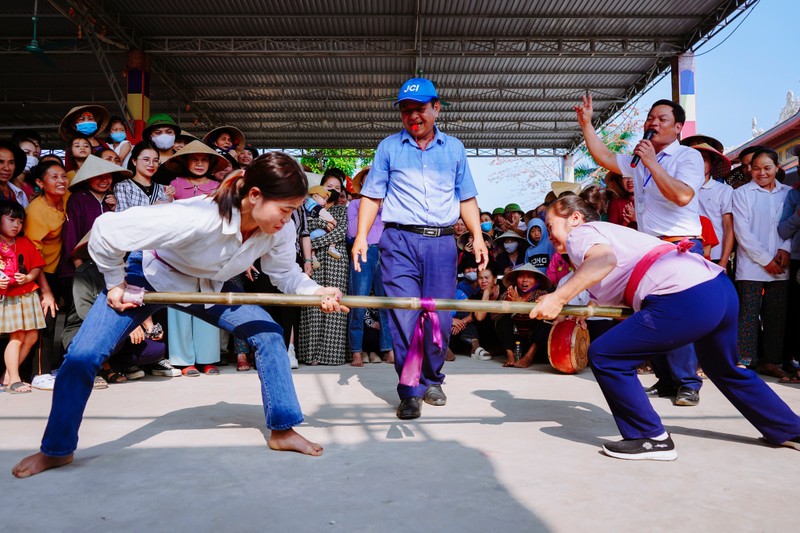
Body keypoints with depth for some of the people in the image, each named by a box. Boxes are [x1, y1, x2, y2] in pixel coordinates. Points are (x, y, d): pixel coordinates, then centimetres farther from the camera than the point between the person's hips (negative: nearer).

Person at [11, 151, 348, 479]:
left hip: (209, 288, 4)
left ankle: (282, 430, 4)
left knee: (269, 335, -9)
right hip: (150, 276, -4)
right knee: (83, 356, -11)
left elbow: (287, 274, -10)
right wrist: (115, 284, -18)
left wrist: (316, 291, -31)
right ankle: (56, 450, 13)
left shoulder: (280, 229, -25)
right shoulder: (197, 217, -43)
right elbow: (105, 230, -33)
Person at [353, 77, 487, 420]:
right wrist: (361, 235, -5)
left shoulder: (454, 148, 16)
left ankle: (432, 382, 23)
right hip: (400, 240, -1)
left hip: (442, 241, 2)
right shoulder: (389, 147, 10)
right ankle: (410, 392, 1)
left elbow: (466, 198, 17)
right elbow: (372, 195, 7)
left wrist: (477, 236, 5)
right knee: (404, 317, -7)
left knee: (440, 318, 3)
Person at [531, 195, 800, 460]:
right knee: (726, 370, 32)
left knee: (604, 355, -3)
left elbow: (604, 259, -22)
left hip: (687, 299, -10)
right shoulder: (606, 231, 28)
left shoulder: (579, 233, 2)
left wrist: (558, 298, -24)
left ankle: (651, 439, 6)